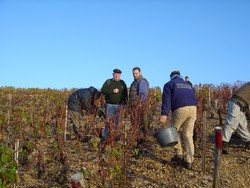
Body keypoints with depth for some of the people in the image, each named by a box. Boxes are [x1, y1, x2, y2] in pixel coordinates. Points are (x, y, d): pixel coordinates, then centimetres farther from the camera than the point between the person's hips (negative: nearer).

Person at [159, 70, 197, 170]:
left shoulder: (169, 84, 14)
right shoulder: (188, 85, 31)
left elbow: (166, 99, -2)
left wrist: (164, 114, -12)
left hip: (180, 109, -4)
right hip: (193, 108, 5)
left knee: (175, 131, 17)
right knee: (188, 134, 7)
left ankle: (179, 154, 15)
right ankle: (189, 161, 2)